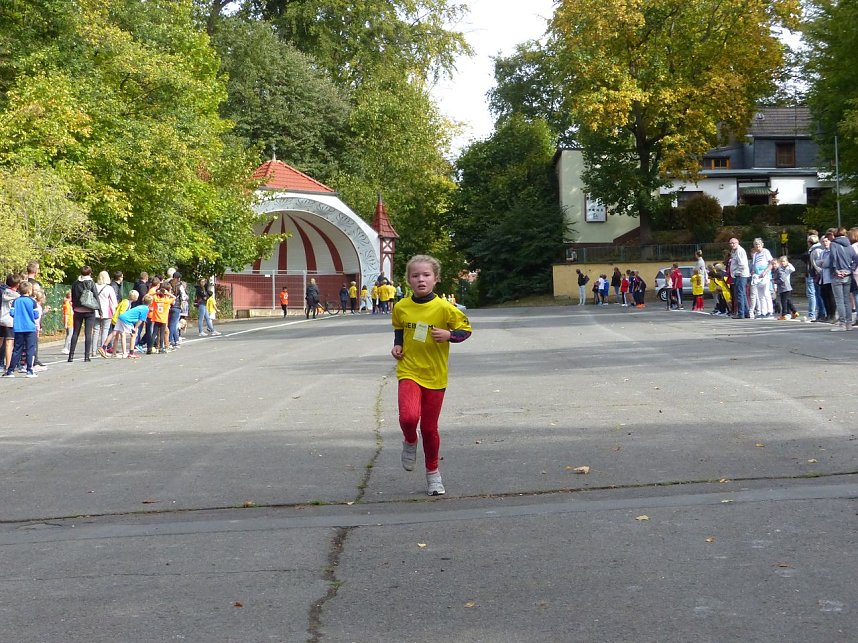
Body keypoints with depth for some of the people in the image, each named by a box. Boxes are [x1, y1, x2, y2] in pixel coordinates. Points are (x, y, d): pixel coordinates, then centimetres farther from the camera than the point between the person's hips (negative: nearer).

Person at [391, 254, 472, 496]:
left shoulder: (444, 308, -9)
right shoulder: (401, 307, -1)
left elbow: (465, 329, 0)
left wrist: (449, 335, -18)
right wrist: (397, 345, 3)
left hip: (435, 376, 0)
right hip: (409, 372, 1)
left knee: (429, 427, 8)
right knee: (409, 417, -24)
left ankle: (433, 473, 30)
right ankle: (410, 442, 13)